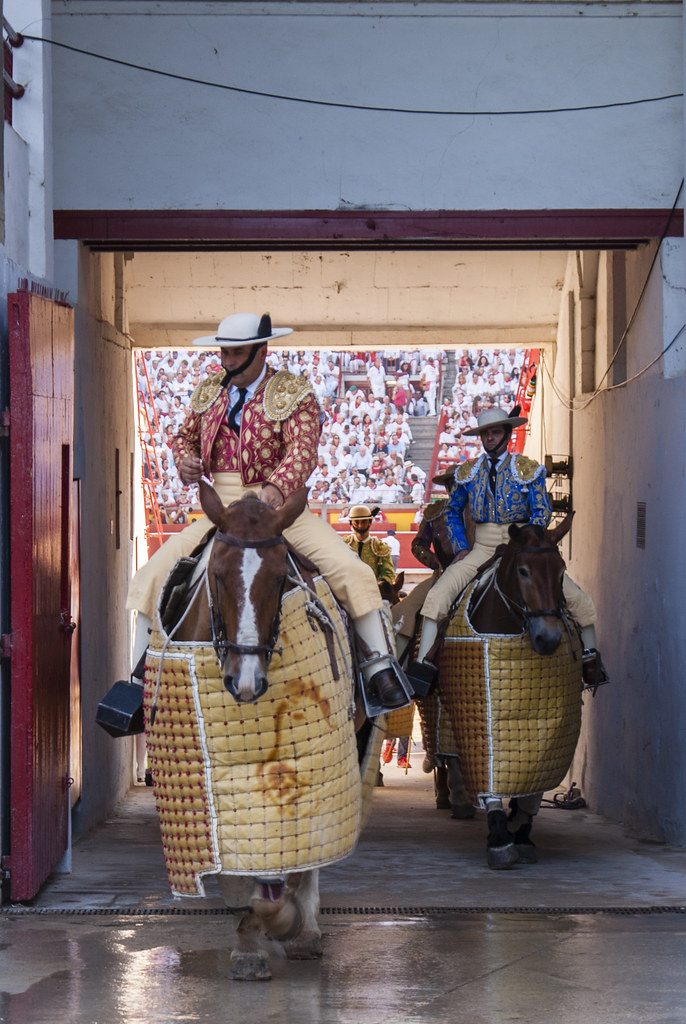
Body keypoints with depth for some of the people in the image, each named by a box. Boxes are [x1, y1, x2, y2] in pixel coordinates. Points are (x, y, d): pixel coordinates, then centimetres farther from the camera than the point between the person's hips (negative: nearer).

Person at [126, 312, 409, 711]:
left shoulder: (293, 393, -3)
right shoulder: (208, 392, 12)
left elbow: (302, 449, -19)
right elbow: (185, 435, 26)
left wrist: (277, 487, -41)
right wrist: (186, 461, -1)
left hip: (282, 507, -3)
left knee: (352, 571, -20)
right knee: (151, 576, -10)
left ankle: (380, 667, -9)